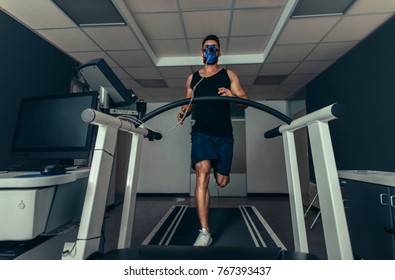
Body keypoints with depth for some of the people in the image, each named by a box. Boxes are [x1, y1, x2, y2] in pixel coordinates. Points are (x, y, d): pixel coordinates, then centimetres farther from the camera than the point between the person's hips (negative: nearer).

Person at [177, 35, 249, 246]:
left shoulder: (228, 75, 10)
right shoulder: (192, 77, 16)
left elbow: (245, 101, 3)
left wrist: (232, 95, -20)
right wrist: (183, 111, -4)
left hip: (224, 135, 0)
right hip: (201, 134, 0)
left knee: (221, 181, 4)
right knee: (202, 175, -18)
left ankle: (218, 173, 45)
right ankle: (204, 232, -10)